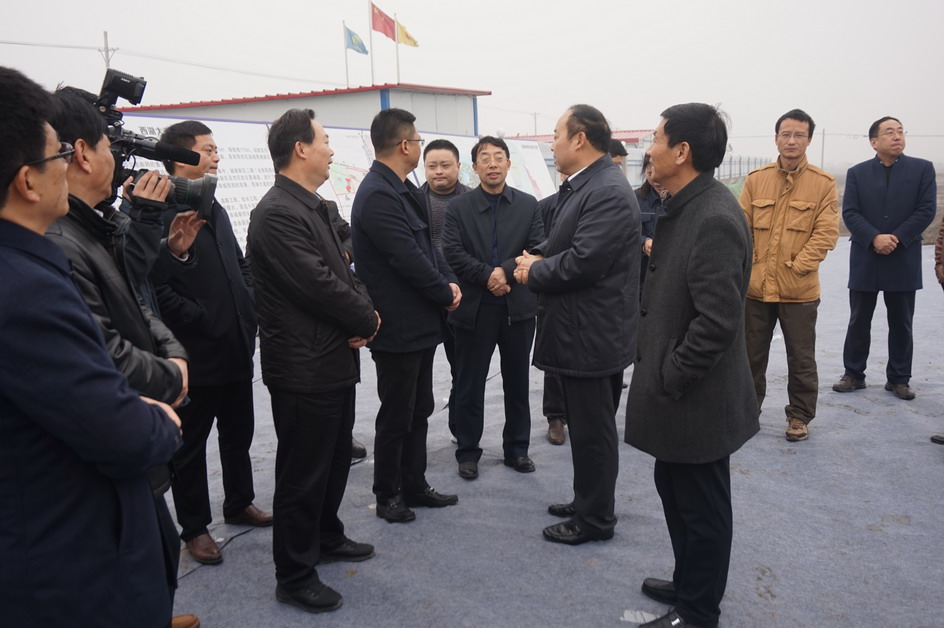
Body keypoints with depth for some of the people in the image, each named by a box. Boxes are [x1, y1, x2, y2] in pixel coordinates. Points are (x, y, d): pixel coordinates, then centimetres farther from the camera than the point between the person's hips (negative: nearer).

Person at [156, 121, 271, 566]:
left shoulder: (215, 209, 13)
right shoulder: (161, 213, -14)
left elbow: (240, 264, 21)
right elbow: (156, 287, -20)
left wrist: (248, 308, 7)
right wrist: (202, 321, -18)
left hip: (236, 347, 8)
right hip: (195, 352, -8)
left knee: (238, 433, 19)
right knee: (191, 443, 8)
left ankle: (239, 503, 37)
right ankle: (194, 526, 23)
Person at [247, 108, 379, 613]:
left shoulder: (313, 207, 12)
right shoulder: (277, 213, -20)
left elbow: (341, 270, 14)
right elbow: (319, 285, -24)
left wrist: (364, 311, -5)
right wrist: (367, 320, -9)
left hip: (334, 361, 10)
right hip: (304, 368, -10)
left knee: (336, 458, 23)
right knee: (302, 472, 3)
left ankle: (326, 537, 42)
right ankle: (294, 576, 19)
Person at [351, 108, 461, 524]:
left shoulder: (403, 189, 10)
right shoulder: (378, 196, -21)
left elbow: (427, 245, 12)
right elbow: (409, 260, -24)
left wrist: (450, 282, -3)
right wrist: (446, 294, -11)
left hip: (420, 324, 10)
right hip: (398, 328, -10)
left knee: (419, 410, 18)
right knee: (397, 415, 5)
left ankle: (414, 485, 31)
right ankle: (388, 495, 22)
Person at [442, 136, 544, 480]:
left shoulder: (528, 205, 6)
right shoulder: (458, 206, 2)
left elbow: (537, 250, -3)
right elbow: (452, 252, -8)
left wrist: (507, 272, -18)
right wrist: (488, 275, -18)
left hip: (518, 306, 2)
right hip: (474, 308, -1)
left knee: (518, 383, 12)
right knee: (469, 385, 6)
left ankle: (517, 448, 26)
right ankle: (468, 452, 19)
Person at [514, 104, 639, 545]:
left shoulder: (608, 192, -20)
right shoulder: (580, 187, 12)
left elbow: (582, 262, -26)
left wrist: (533, 272, -11)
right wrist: (539, 259, -1)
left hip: (593, 334, -10)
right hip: (579, 329, 10)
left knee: (592, 430, 3)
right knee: (585, 425, 20)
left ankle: (596, 518, 18)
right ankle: (588, 501, 35)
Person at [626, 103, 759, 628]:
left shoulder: (715, 218, -23)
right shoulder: (689, 208, 8)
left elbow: (717, 321, -27)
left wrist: (669, 382, -20)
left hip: (697, 400, -10)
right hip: (679, 394, 10)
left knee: (702, 508, 8)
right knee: (675, 491, 22)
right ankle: (689, 585, 41)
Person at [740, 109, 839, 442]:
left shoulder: (824, 183, -3)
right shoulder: (756, 179, 4)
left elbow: (826, 233, -7)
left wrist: (797, 266, -14)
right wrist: (747, 266, -6)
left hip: (800, 289, -2)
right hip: (756, 285, 2)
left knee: (801, 359, 9)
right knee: (751, 354, 14)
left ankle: (800, 416, 25)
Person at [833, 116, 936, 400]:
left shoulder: (922, 168, 3)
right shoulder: (857, 173, 4)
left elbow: (927, 210, -4)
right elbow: (849, 213, -4)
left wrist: (896, 238, -15)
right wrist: (874, 238, -18)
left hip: (904, 261, 0)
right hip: (865, 260, 0)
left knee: (901, 323, 7)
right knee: (859, 321, 7)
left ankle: (899, 379, 17)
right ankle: (854, 374, 18)